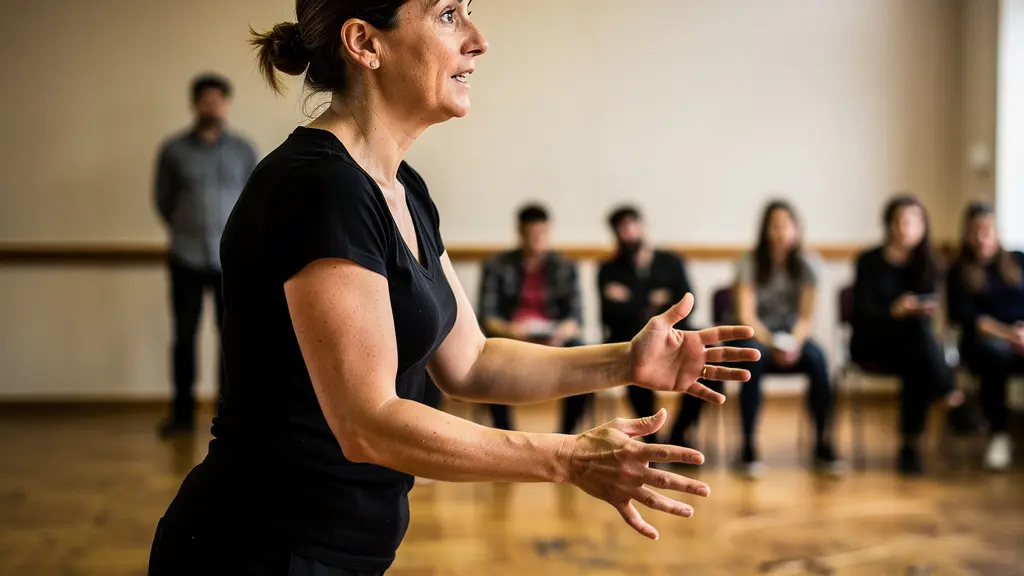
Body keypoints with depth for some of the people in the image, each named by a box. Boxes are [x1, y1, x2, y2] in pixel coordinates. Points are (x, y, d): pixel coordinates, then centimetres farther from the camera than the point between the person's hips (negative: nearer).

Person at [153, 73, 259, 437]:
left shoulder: (243, 150, 3)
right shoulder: (173, 150, 1)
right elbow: (163, 201, 9)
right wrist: (186, 231, 12)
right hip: (186, 259, 0)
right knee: (184, 335, 5)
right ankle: (182, 413, 15)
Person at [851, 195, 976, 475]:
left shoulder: (927, 265, 8)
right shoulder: (870, 262, -4)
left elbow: (927, 316, 2)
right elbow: (863, 313, -12)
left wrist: (923, 309, -23)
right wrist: (895, 311, -31)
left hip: (911, 346, 4)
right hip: (871, 346, -3)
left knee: (918, 368, -33)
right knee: (920, 331, -34)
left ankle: (910, 446, -33)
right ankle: (953, 403, -38)